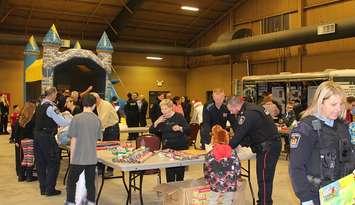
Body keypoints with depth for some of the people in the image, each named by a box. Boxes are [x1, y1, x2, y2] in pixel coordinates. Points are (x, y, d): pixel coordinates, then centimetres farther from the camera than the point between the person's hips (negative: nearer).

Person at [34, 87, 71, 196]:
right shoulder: (51, 106, -16)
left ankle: (43, 188, 22)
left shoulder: (40, 106, 11)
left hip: (38, 136, 9)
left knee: (41, 163, 13)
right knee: (53, 163, 3)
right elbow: (62, 122, -16)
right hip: (47, 137, -8)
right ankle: (50, 189, 8)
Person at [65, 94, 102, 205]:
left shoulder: (77, 118, -9)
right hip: (92, 158, 3)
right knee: (90, 183, 12)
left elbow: (73, 140, -7)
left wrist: (71, 157, 1)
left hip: (78, 158, -3)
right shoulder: (97, 120, 0)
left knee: (71, 182, 13)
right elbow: (97, 138, 6)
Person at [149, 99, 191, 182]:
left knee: (179, 171, -1)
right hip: (167, 148, 4)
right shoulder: (162, 119, 11)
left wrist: (180, 128, -30)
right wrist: (157, 122, -8)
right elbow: (151, 131, 9)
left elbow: (189, 130, -11)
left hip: (180, 147, -4)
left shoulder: (179, 116, -4)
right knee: (169, 172, 1)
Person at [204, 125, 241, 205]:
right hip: (230, 185, 1)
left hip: (215, 184, -1)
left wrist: (210, 181, 16)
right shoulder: (233, 153, -4)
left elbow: (206, 171, 1)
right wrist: (236, 180, 13)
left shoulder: (210, 155, -5)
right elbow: (237, 169, -1)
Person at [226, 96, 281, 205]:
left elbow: (239, 134, -19)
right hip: (271, 145, 10)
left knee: (264, 178, -3)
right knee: (264, 177, 17)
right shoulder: (250, 107, 9)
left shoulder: (249, 114, -22)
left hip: (268, 147, -10)